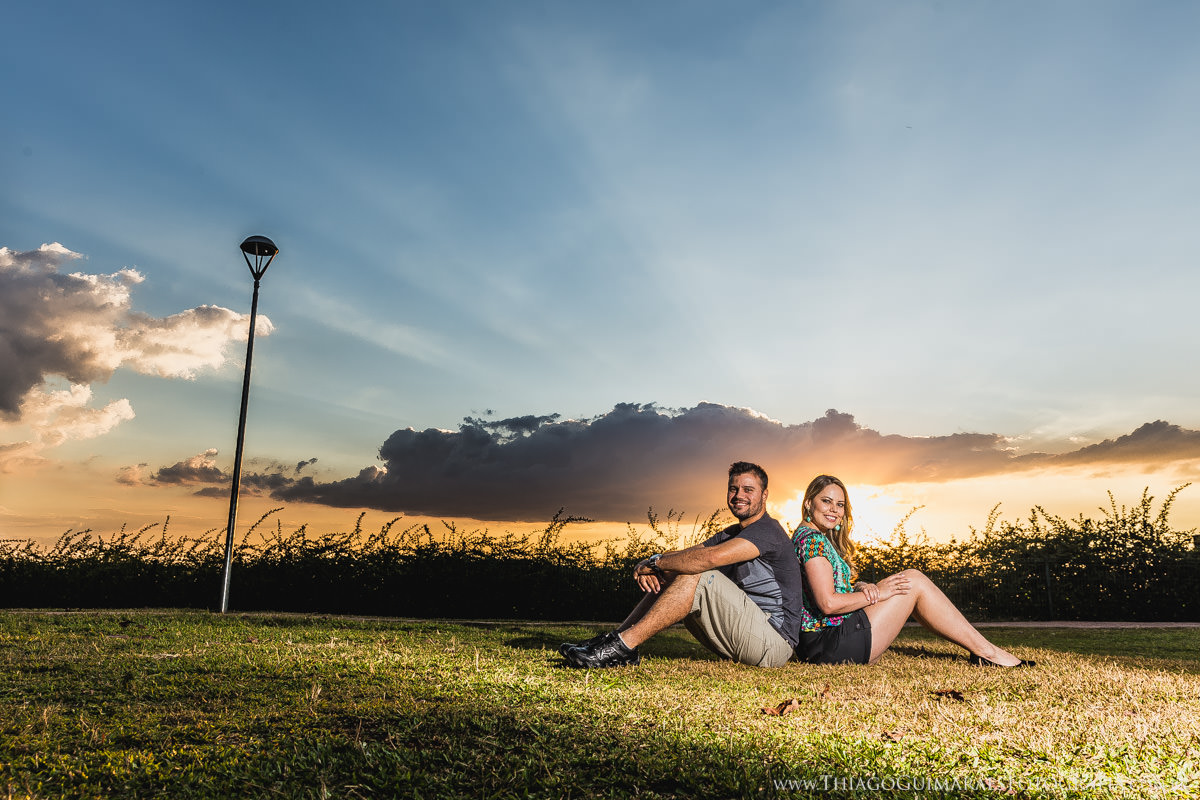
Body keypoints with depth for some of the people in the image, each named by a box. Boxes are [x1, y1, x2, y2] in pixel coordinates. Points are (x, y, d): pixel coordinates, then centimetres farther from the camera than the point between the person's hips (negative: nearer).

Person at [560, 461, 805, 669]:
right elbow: (684, 556, 9)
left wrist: (655, 561, -17)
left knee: (695, 575, -24)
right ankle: (614, 639, -9)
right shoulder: (730, 534, 17)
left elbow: (711, 557, -29)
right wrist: (648, 568, -14)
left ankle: (623, 645, -26)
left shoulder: (767, 530, -13)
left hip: (774, 643, -9)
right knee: (667, 576, 2)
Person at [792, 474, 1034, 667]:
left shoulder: (808, 536, 18)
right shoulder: (812, 539, -15)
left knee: (910, 579, 16)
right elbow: (828, 603, -24)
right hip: (832, 646, -10)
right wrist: (875, 594, -10)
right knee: (914, 582, -5)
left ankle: (981, 649, 16)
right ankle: (986, 652, 4)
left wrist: (863, 590, -2)